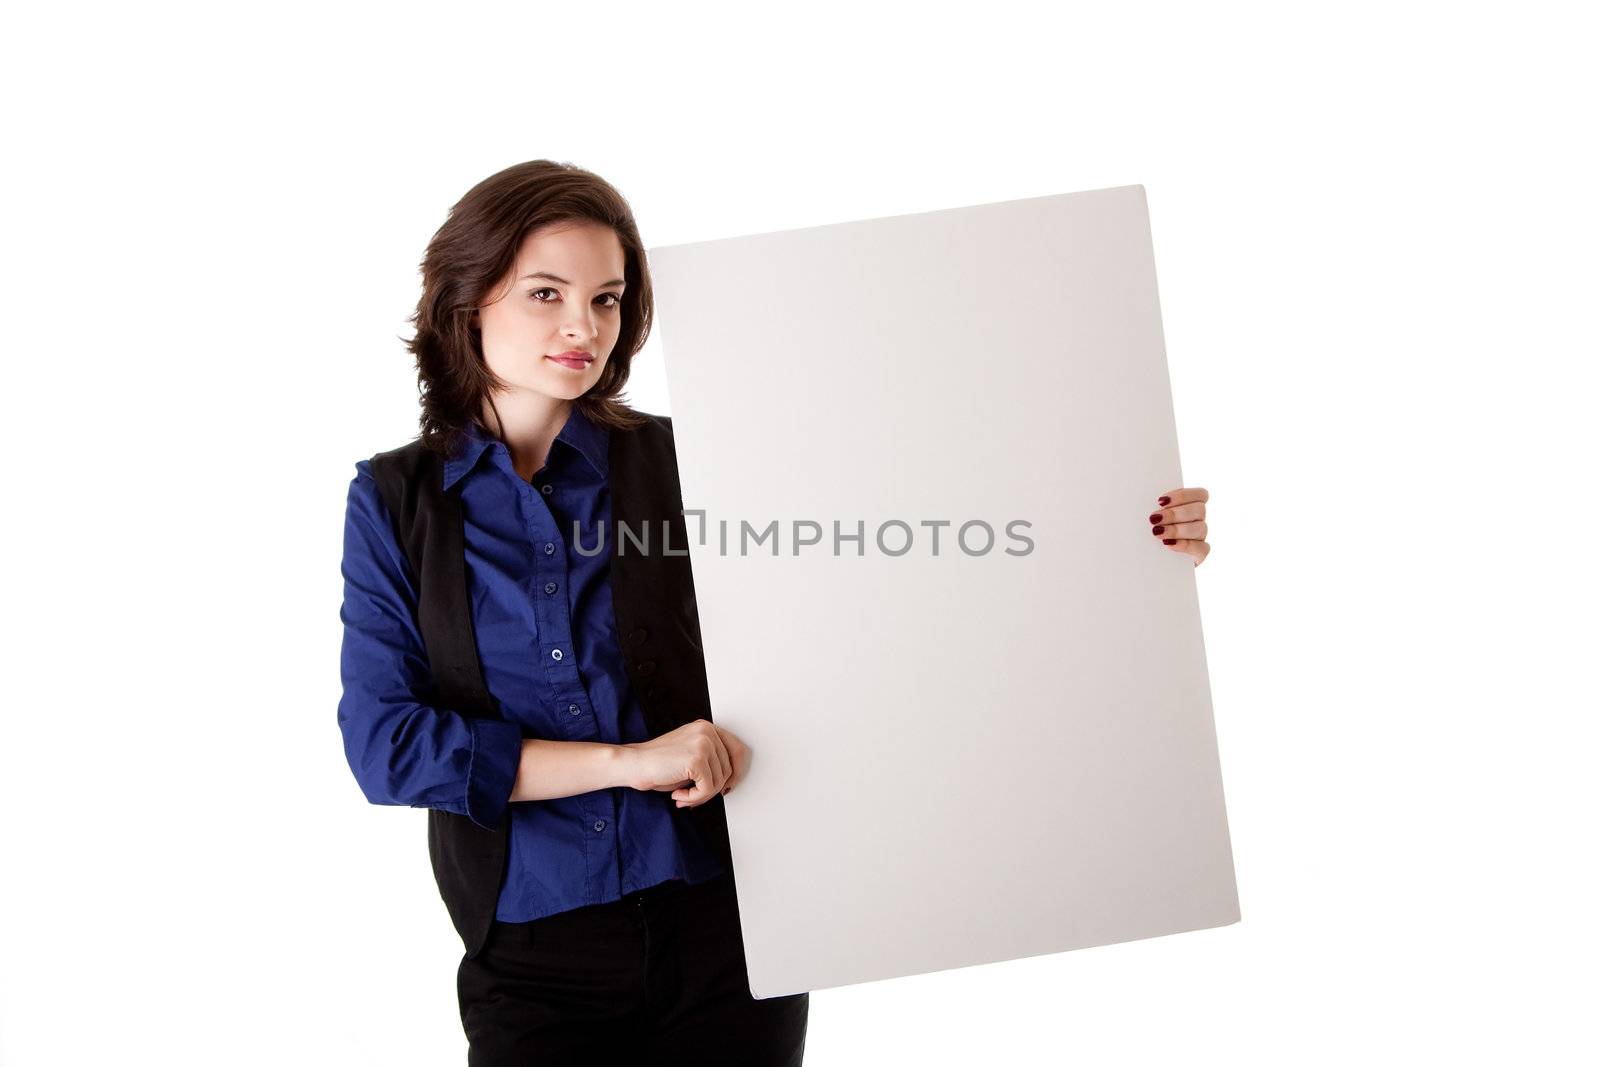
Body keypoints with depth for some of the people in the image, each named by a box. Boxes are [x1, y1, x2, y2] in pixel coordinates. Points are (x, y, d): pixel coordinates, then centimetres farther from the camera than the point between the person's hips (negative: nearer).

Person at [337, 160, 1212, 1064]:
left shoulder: (686, 464, -1)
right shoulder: (395, 500, 1)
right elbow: (384, 740, -8)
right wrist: (625, 760, -17)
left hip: (726, 932, 0)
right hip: (533, 966, 0)